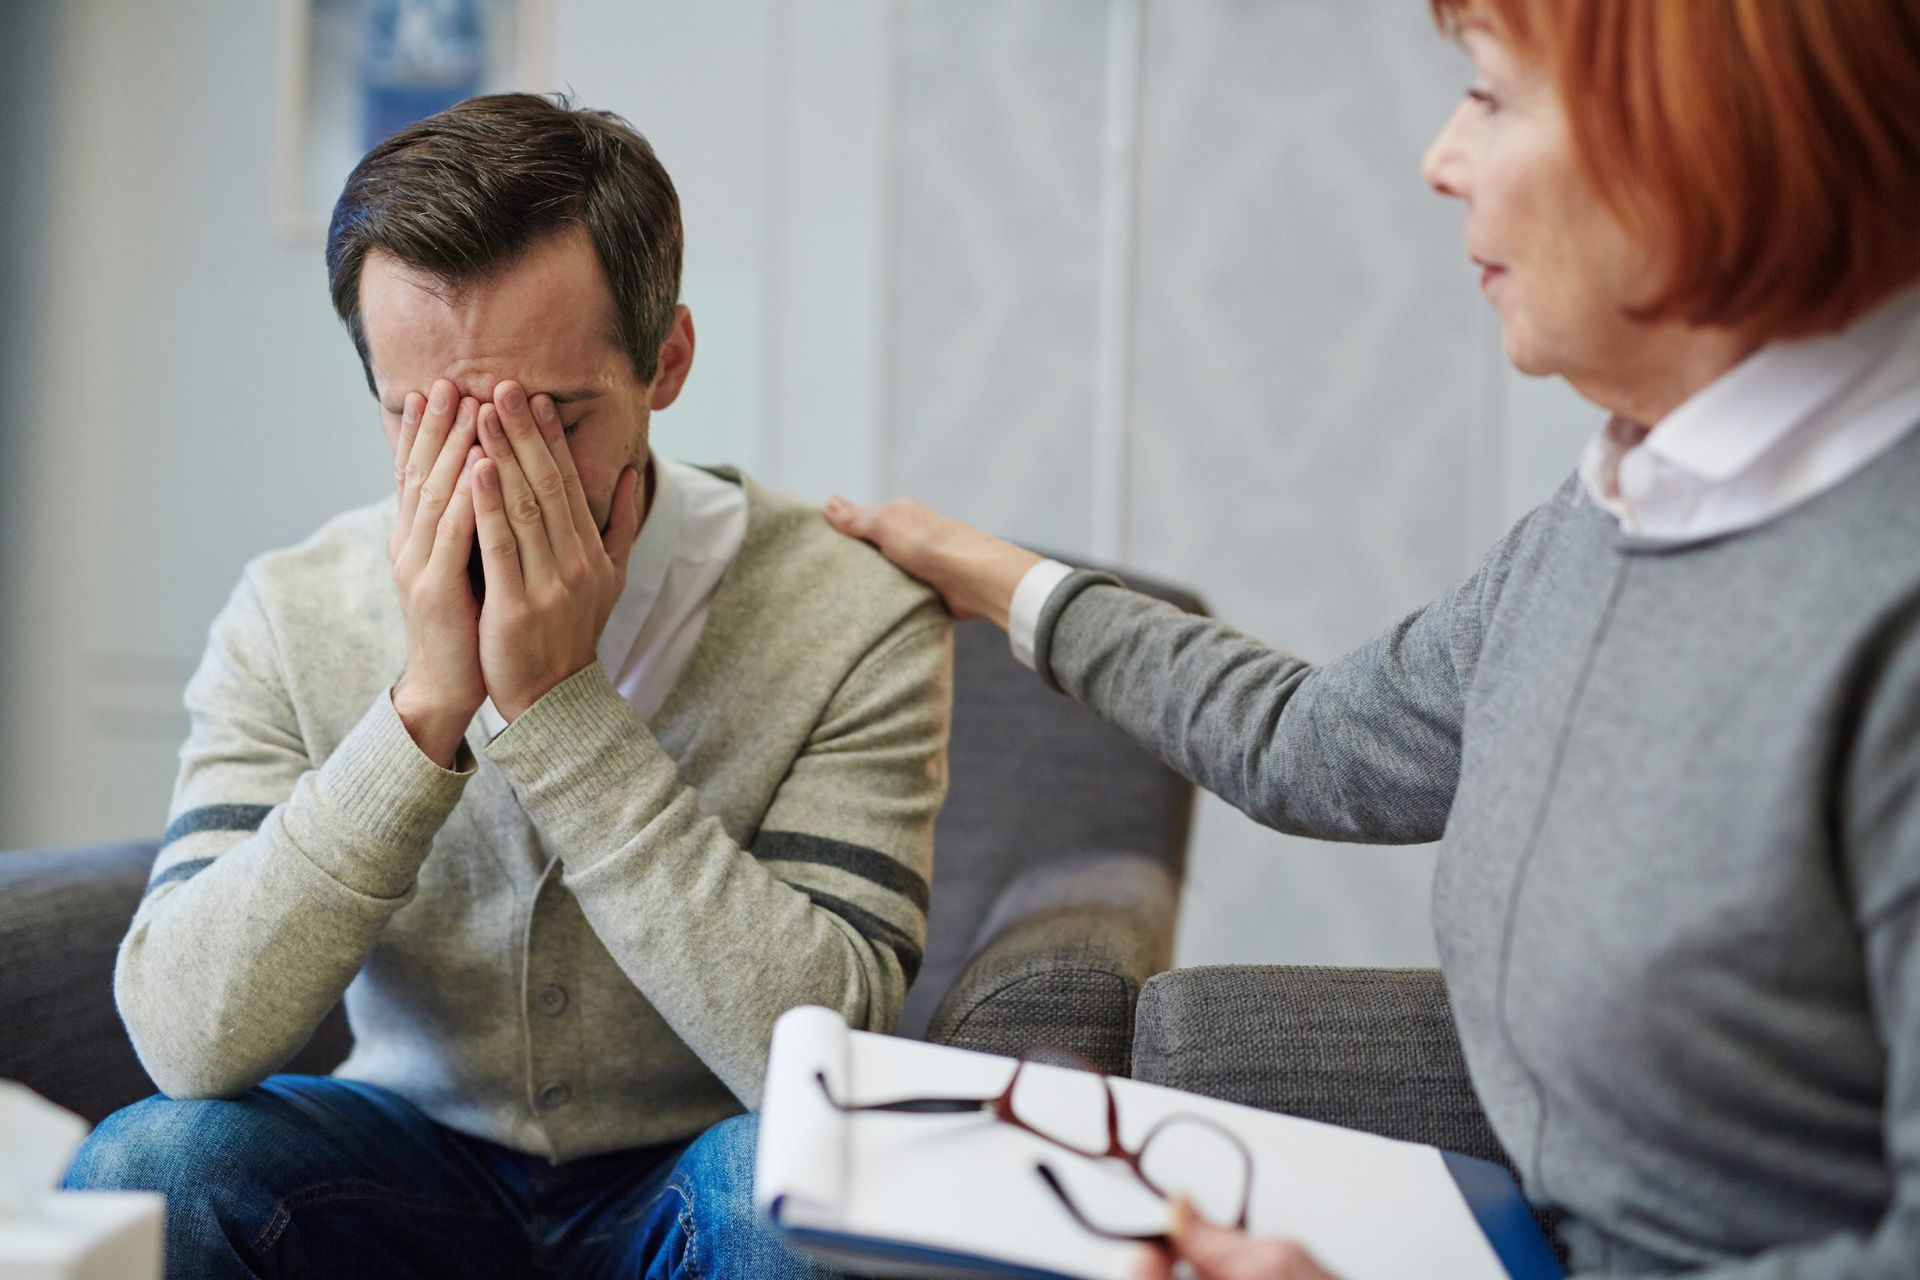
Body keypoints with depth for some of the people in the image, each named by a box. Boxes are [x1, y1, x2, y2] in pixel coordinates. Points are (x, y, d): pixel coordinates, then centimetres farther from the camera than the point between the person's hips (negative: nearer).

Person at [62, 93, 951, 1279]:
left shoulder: (851, 618, -15)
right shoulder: (292, 615, -8)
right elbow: (188, 1039, -17)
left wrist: (560, 705, -28)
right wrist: (426, 703, -27)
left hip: (683, 1181, -1)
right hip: (416, 1167, 2)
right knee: (149, 1163, -25)